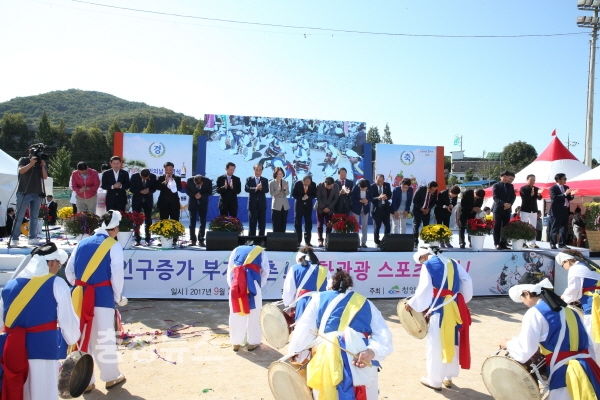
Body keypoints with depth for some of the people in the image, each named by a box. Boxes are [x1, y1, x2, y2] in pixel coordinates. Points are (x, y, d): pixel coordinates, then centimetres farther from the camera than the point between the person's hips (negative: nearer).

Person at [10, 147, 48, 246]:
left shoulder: (41, 162, 11)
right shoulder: (23, 160, 4)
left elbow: (45, 177, 1)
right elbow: (21, 170, -14)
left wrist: (43, 166, -13)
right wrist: (31, 164, -25)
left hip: (37, 194, 4)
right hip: (24, 193, -3)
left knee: (34, 217, 5)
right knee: (19, 217, -2)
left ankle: (32, 238, 9)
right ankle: (14, 239, 2)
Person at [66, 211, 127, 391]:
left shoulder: (82, 243, 8)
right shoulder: (114, 246, -7)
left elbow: (68, 271, 9)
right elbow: (117, 275, -11)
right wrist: (118, 297, 3)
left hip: (79, 296, 4)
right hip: (102, 296, -4)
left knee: (82, 336, 13)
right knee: (104, 337, 8)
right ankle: (111, 377, 23)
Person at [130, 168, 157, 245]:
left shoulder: (153, 177, -13)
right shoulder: (134, 176, -15)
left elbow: (154, 188, -2)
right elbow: (131, 189, -8)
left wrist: (149, 191, -24)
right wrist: (140, 191, -25)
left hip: (148, 200, 1)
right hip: (137, 200, 0)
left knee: (148, 220, 3)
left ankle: (147, 239, 10)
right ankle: (137, 239, 9)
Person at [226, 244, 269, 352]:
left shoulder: (236, 250, 24)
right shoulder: (260, 251, 20)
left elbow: (230, 270, 17)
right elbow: (265, 272, 12)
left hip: (236, 285, 2)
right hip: (253, 284, -2)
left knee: (236, 314, 11)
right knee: (254, 314, 9)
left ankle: (236, 343, 19)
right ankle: (252, 342, 15)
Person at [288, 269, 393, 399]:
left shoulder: (319, 298, 16)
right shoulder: (366, 303, 21)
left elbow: (304, 331, 9)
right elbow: (383, 335, 6)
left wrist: (295, 352, 24)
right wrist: (371, 352, -8)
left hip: (328, 362, -1)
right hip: (362, 367, 1)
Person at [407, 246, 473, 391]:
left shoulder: (428, 265, -7)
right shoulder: (452, 262, 12)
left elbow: (424, 289, -14)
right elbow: (467, 281, 9)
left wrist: (412, 304, -4)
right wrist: (463, 299, 17)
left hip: (440, 309, -6)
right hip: (455, 308, 7)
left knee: (437, 344, 4)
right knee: (452, 342, 15)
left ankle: (434, 380, 13)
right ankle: (448, 377, 26)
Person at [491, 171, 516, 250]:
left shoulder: (510, 186, 15)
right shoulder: (496, 185, 1)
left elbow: (513, 196, 11)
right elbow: (495, 197, -8)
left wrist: (510, 204, -8)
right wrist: (504, 204, -21)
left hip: (507, 209, 4)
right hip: (498, 208, -4)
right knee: (497, 227, -4)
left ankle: (503, 243, 8)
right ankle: (497, 243, -2)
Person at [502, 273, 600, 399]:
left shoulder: (534, 313, -7)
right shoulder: (568, 310, 16)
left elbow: (524, 352, -13)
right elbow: (587, 344, 21)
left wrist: (508, 344, 6)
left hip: (565, 376, -8)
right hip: (587, 370, 8)